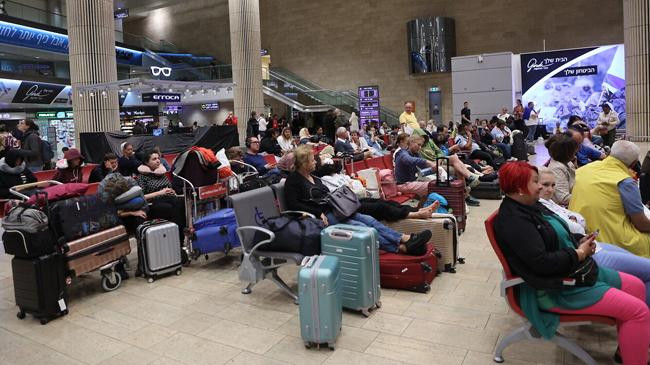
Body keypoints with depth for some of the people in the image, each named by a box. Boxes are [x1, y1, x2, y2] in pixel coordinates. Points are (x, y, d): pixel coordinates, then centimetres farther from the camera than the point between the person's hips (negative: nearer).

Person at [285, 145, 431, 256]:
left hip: (334, 210, 9)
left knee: (369, 220, -13)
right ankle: (400, 247, -34)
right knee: (360, 226, -25)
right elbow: (293, 204, -14)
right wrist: (319, 213, -20)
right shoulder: (293, 180, -4)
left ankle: (405, 239, -24)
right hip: (322, 216, -8)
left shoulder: (313, 177, 22)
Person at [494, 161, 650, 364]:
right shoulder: (513, 221, -25)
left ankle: (632, 346, 27)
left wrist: (579, 243, 0)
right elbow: (542, 262, -29)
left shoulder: (531, 206, 7)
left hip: (574, 270, 10)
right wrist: (579, 254, -16)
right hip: (555, 289, -10)